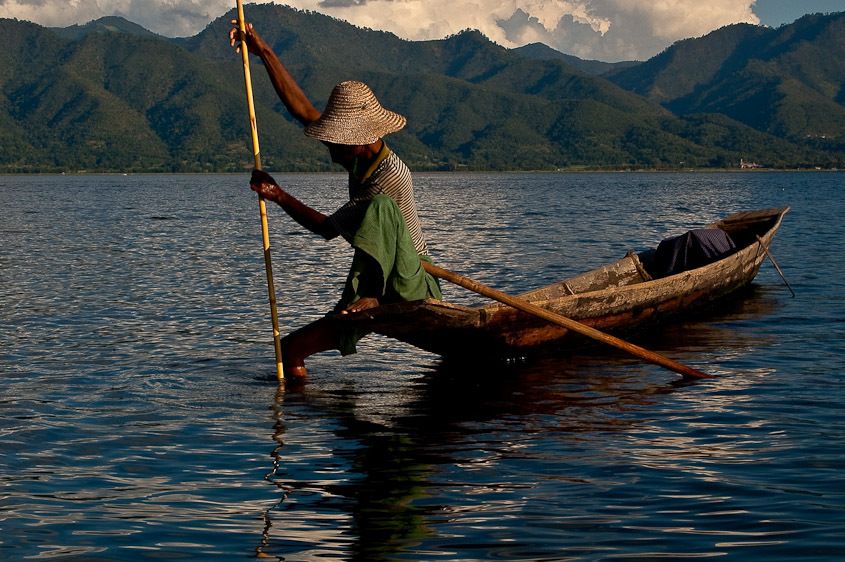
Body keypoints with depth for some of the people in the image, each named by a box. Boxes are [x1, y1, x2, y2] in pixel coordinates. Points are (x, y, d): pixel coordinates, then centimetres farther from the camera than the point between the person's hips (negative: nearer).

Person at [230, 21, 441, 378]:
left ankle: (371, 295, -41)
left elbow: (328, 228, -17)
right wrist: (264, 52, -2)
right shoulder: (361, 156, 3)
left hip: (412, 285, -8)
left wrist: (280, 197, -13)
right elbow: (303, 110, 1)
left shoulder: (391, 175, -23)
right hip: (369, 287, 8)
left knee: (379, 208, -36)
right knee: (292, 350, -6)